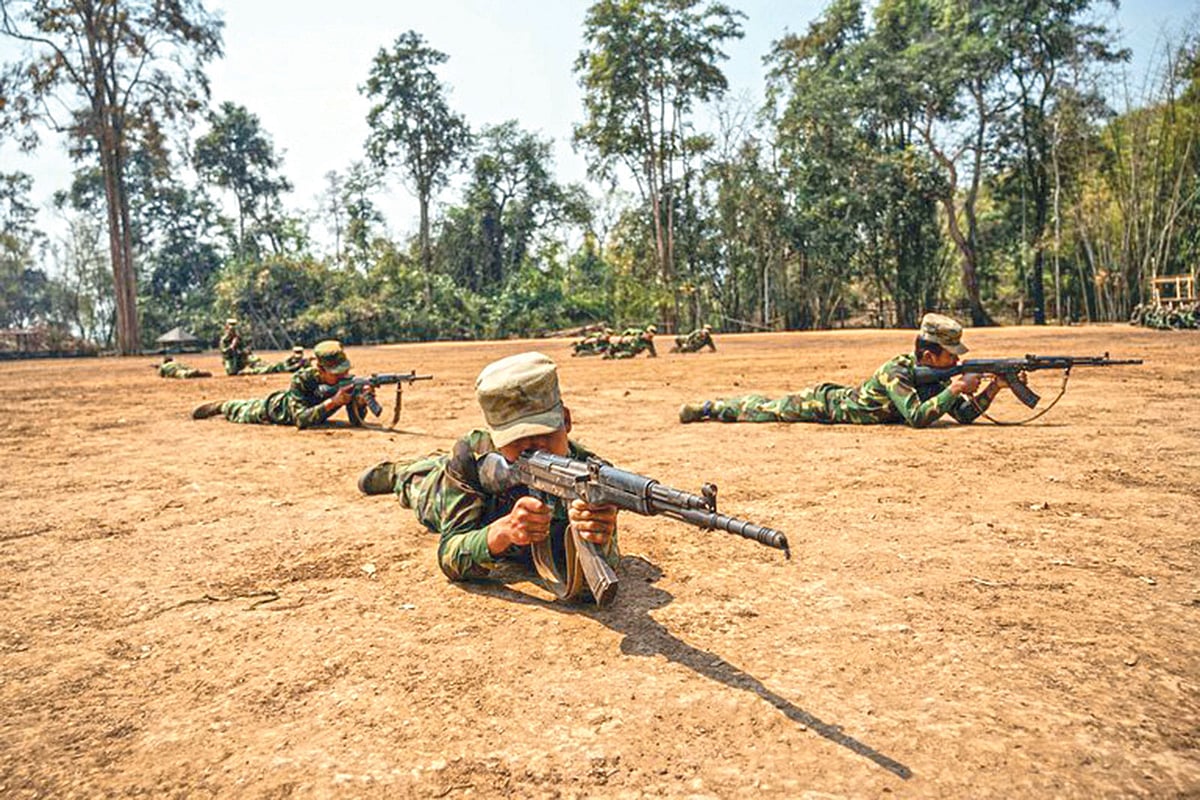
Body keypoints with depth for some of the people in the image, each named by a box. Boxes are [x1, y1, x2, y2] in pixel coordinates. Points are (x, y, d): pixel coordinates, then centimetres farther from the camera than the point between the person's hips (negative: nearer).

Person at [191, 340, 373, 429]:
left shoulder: (346, 382, -33)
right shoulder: (301, 380, -44)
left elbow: (356, 419, -34)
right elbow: (301, 420, -52)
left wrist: (361, 400, -56)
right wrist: (332, 402, -64)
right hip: (274, 407, -4)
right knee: (242, 413, 25)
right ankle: (222, 406, 55)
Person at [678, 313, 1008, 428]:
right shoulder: (895, 372, -34)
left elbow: (965, 414, -7)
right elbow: (917, 417, -45)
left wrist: (994, 387, -22)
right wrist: (955, 388, -40)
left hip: (845, 397, 7)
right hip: (822, 404, -7)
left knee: (771, 409, 22)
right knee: (768, 410, 9)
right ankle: (711, 407, 27)